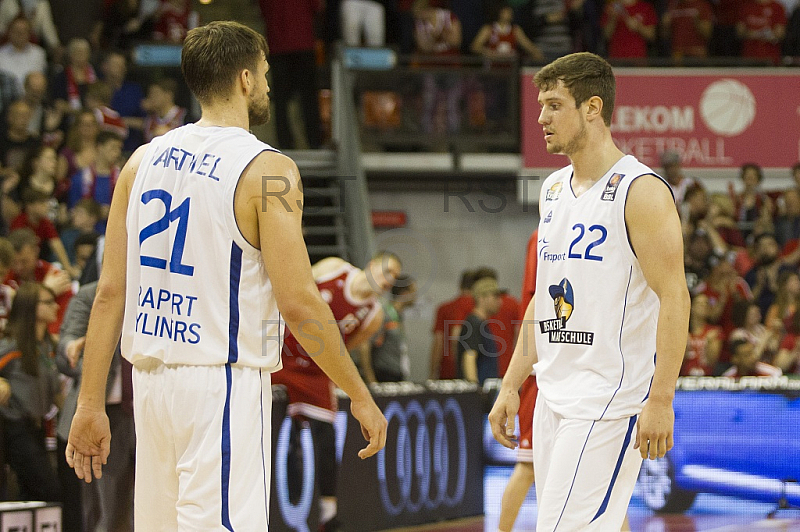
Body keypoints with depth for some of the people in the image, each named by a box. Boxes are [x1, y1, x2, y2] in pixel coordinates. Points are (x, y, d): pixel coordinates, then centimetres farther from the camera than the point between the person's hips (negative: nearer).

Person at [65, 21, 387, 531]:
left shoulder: (144, 160, 8)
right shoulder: (267, 171, -9)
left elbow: (110, 291, 6)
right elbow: (298, 301, -14)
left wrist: (91, 403, 9)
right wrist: (360, 396, -5)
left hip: (152, 378, 7)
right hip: (223, 384, -7)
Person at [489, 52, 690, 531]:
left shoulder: (640, 190, -11)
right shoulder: (554, 189, 15)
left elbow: (674, 298, -15)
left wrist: (661, 399, -20)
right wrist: (512, 386, 17)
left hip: (610, 398, -8)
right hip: (554, 397, 8)